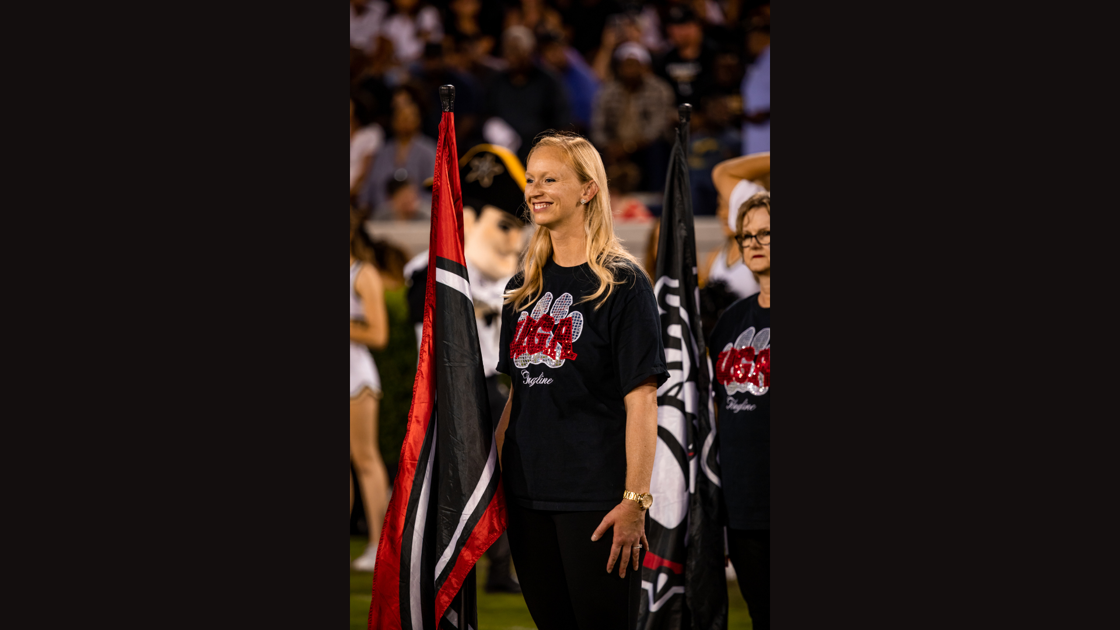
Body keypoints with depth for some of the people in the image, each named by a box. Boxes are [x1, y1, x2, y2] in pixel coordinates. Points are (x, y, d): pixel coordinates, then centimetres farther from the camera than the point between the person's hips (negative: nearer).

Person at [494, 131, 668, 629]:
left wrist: (635, 500, -18)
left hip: (596, 497, -6)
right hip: (527, 494, 6)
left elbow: (641, 400, -12)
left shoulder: (622, 283, -6)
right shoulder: (523, 288, 13)